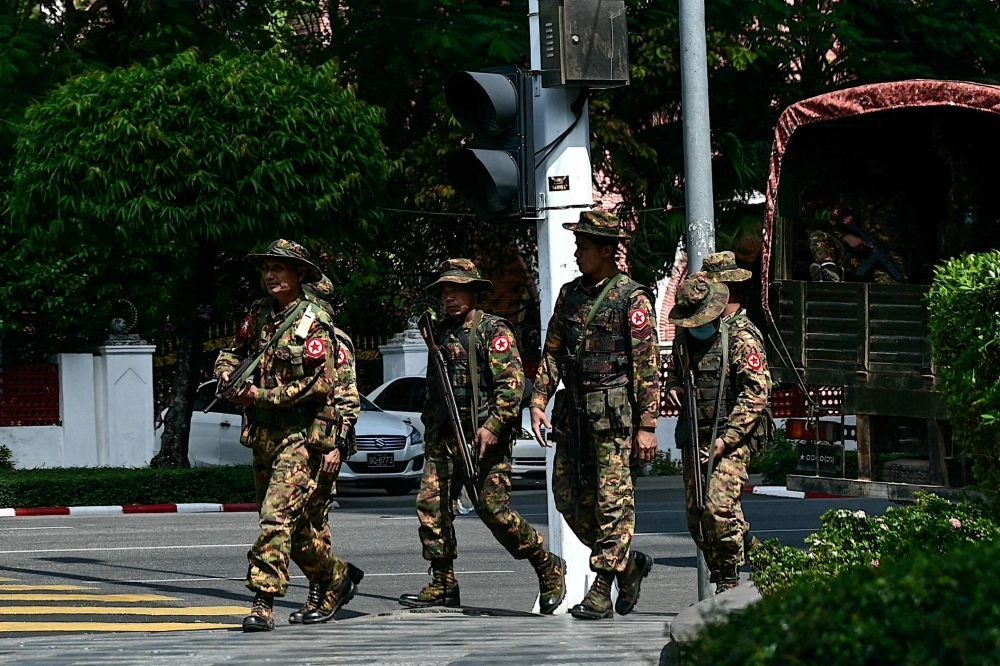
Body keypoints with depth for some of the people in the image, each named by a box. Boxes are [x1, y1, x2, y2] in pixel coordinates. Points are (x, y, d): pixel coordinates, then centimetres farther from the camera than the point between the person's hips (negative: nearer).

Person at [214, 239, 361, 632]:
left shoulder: (314, 323, -9)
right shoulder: (259, 316, 11)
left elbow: (319, 383, -15)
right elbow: (233, 352, 26)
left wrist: (262, 395, -14)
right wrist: (227, 372, 2)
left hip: (303, 436, -7)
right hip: (264, 436, 7)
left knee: (277, 515, -17)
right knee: (299, 525, 14)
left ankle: (264, 603, -20)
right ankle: (335, 579, 32)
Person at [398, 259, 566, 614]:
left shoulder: (493, 330, -5)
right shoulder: (441, 334, 17)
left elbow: (513, 381, -14)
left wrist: (493, 426, -21)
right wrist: (430, 430, 19)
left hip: (486, 436, -7)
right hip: (446, 437, 7)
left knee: (493, 508, -11)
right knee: (431, 503, -3)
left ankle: (548, 568, 6)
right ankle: (443, 585, 3)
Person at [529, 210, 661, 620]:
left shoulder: (632, 299, -6)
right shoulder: (570, 295, 13)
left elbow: (648, 367, -8)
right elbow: (552, 353, 17)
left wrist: (647, 426, -13)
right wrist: (539, 402, 4)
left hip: (614, 413, -7)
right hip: (574, 413, 7)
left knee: (613, 500, -6)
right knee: (570, 498, 7)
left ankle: (602, 592, -5)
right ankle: (629, 563, 23)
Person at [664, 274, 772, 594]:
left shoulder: (742, 336, -9)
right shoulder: (685, 334, 13)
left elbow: (756, 394, -14)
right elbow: (674, 372, 30)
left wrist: (726, 440, -19)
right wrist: (672, 387, 4)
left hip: (733, 438, -7)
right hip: (695, 436, 7)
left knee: (719, 508, -20)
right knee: (696, 516, 5)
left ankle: (729, 583, -9)